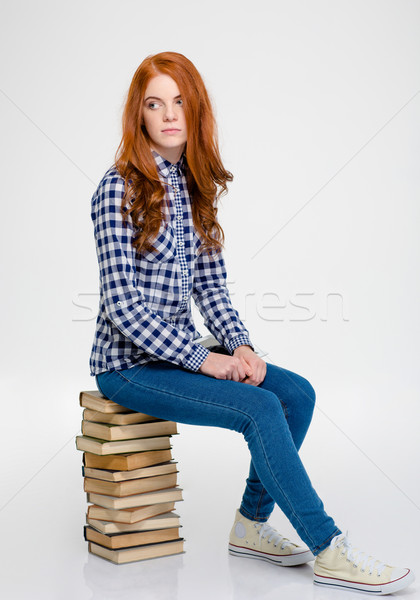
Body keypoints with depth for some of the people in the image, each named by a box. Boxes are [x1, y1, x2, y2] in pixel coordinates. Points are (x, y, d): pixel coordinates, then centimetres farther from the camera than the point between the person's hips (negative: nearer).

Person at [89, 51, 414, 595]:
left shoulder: (196, 185, 9)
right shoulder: (121, 188, -14)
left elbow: (211, 285, 10)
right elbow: (122, 305, -19)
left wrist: (239, 345, -7)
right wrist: (202, 358, -19)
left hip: (179, 351, 7)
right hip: (129, 363, -7)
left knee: (298, 393, -5)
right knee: (260, 408, -22)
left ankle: (251, 524, 8)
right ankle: (328, 551, -12)